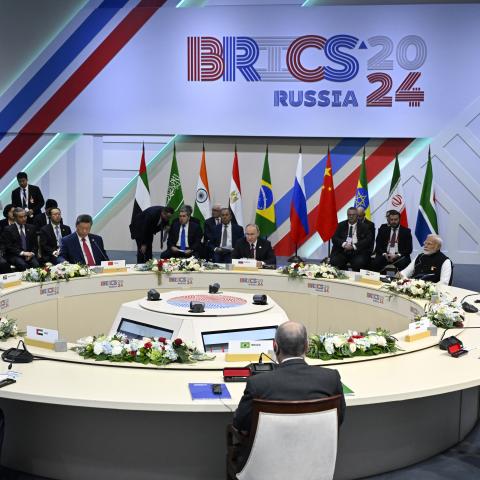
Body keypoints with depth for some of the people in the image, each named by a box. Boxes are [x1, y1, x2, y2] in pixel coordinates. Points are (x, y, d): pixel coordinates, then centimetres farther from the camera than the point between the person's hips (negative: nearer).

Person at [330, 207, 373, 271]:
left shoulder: (363, 227, 9)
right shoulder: (341, 225, 15)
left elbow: (368, 240, -4)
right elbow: (334, 238, 6)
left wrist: (354, 246, -17)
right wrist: (344, 244, -15)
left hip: (357, 252, -2)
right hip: (342, 251, 2)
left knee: (359, 263, -33)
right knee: (334, 261, -26)